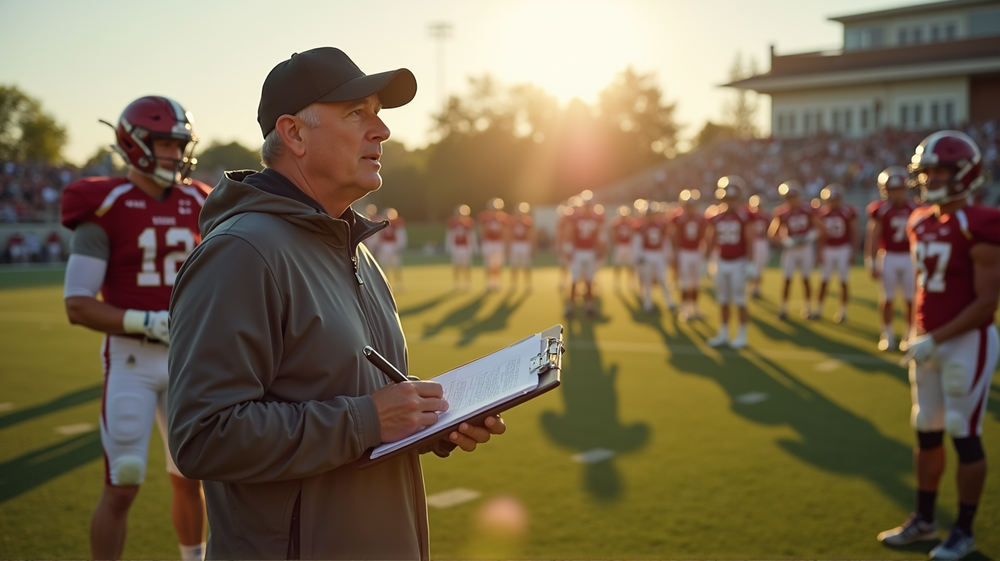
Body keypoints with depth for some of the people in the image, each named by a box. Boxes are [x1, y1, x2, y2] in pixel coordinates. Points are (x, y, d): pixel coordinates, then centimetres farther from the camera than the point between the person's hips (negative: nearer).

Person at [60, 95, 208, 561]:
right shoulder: (106, 209, -10)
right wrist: (146, 323, -22)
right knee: (122, 486, -3)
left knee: (190, 477, 15)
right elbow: (77, 305, -12)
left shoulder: (196, 206, 6)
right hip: (130, 359, -5)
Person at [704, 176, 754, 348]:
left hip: (738, 263, -5)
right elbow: (710, 241, 11)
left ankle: (742, 335, 9)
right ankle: (723, 334, 19)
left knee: (739, 301, 0)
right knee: (723, 300, 11)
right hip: (722, 263, 5)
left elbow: (749, 241, -8)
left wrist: (750, 264, -11)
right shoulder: (716, 217, 5)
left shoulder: (744, 215, -8)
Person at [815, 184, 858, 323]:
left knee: (843, 282, 2)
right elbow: (821, 234, 8)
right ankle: (819, 308, 16)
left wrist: (853, 252, -8)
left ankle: (843, 311, 10)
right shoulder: (823, 212, 1)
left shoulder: (849, 212, -10)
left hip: (843, 250, -3)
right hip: (828, 250, 3)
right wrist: (820, 251, 6)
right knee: (823, 281, 7)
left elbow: (854, 233, -5)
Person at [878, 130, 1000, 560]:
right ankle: (923, 520, 27)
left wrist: (936, 340, -19)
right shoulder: (922, 223, 8)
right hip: (929, 342, 8)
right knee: (927, 433, 14)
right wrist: (917, 335, 10)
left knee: (964, 435, 2)